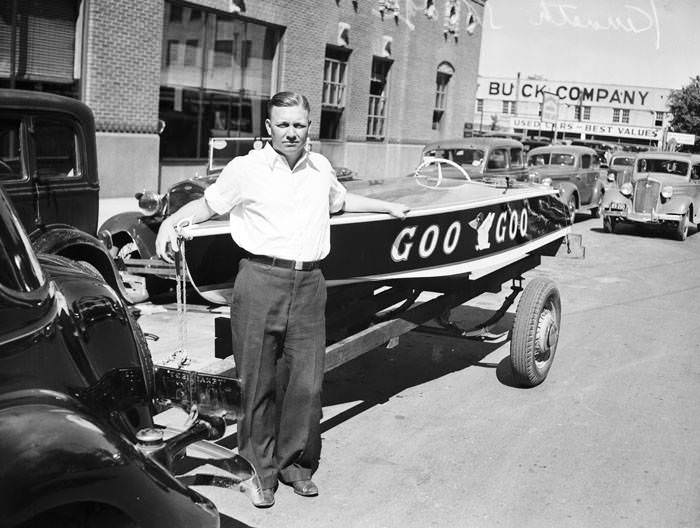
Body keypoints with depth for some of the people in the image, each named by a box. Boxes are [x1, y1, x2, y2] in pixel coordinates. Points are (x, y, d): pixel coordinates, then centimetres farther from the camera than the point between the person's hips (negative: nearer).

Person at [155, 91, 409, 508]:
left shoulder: (321, 168, 16)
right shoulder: (246, 169, 2)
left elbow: (340, 200, 35)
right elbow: (208, 204, 10)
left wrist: (389, 206, 43)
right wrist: (171, 221, -7)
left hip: (309, 285, 3)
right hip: (260, 282, -3)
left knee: (306, 383, 4)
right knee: (258, 383, 3)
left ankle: (296, 464, 23)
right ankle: (261, 469, 19)